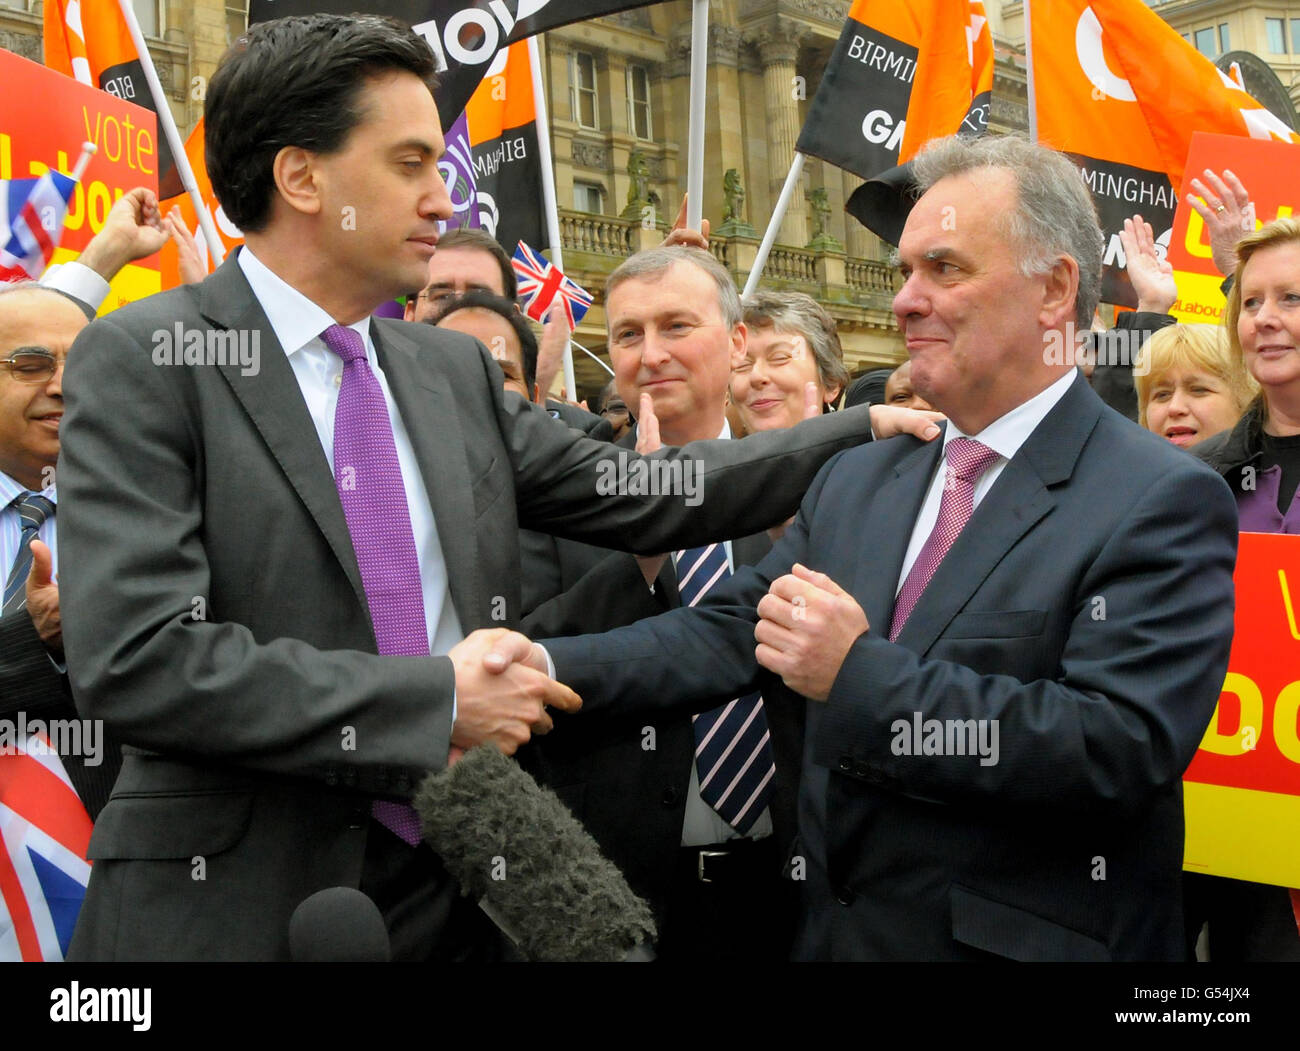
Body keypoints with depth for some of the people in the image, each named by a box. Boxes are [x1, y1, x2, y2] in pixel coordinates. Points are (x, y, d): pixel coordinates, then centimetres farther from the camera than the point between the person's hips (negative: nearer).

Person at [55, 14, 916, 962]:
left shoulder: (455, 371, 7)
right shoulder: (144, 361, -10)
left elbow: (649, 500, 10)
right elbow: (135, 655, -21)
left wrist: (871, 431, 9)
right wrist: (440, 699, -17)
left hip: (458, 889, 6)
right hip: (244, 903, -5)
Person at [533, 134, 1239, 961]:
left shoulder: (1165, 503, -14)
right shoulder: (856, 480, 8)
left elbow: (1121, 750, -23)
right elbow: (728, 633, 3)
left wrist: (858, 675, -25)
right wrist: (547, 666, -11)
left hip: (1019, 941, -5)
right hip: (833, 929, 6)